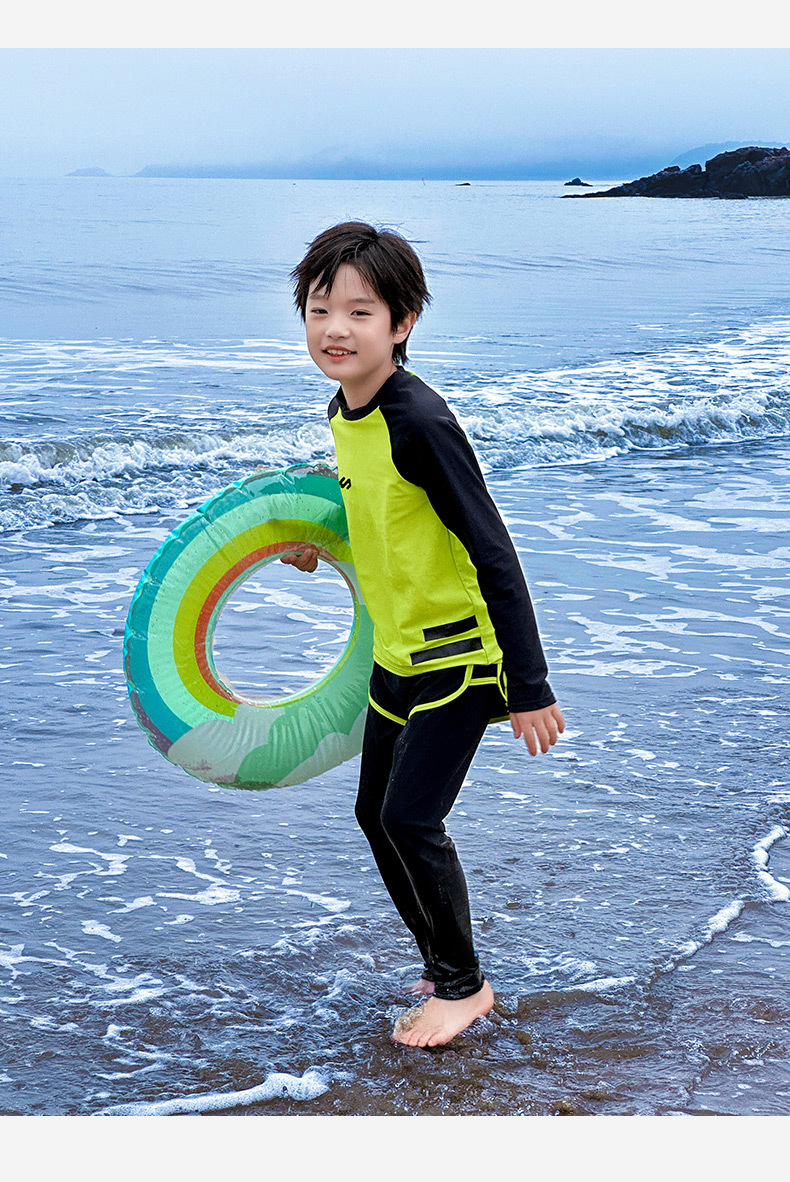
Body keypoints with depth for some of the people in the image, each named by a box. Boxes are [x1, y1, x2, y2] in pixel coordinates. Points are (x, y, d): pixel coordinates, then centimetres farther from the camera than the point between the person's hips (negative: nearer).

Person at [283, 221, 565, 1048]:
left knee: (412, 819, -9)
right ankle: (446, 969, 30)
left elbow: (493, 553, -24)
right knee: (375, 813, 13)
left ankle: (463, 984, 12)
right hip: (397, 653, 9)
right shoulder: (344, 412, 1)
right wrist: (319, 542, 16)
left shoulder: (420, 422, -25)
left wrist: (529, 686, -24)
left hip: (461, 654, -9)